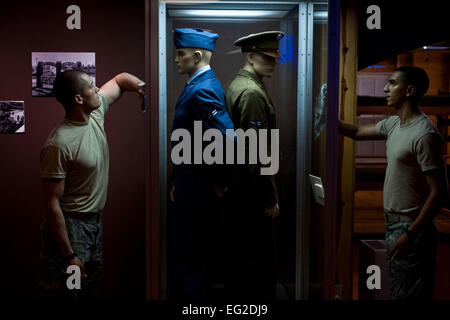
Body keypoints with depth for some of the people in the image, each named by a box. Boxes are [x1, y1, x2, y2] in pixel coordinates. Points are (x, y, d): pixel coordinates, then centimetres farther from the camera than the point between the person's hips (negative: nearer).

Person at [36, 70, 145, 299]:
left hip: (95, 222, 8)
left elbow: (119, 79, 15)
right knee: (64, 291, 3)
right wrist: (68, 255, -22)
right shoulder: (58, 144, -25)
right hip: (70, 227, -8)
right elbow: (52, 204, -23)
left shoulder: (95, 112, -2)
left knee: (91, 289, 20)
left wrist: (142, 86, -8)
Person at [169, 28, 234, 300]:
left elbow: (227, 137, -30)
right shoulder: (202, 85, 12)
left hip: (197, 186, -10)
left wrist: (218, 182, -18)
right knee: (199, 252, 21)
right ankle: (201, 294, 36)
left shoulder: (203, 90, -20)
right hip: (194, 182, 10)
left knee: (186, 256, 1)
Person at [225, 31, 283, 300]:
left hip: (237, 187, 10)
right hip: (253, 191, -10)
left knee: (240, 250, 20)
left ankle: (237, 292, 35)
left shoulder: (237, 84, 13)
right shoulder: (253, 93, -19)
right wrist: (271, 198, -17)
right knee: (260, 256, 2)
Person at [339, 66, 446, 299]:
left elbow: (438, 191, -21)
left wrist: (411, 233, -22)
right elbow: (358, 132, 23)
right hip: (393, 223, 9)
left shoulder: (424, 134, -21)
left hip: (410, 227, -9)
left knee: (409, 293, 2)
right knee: (397, 291, 20)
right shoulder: (393, 124, 7)